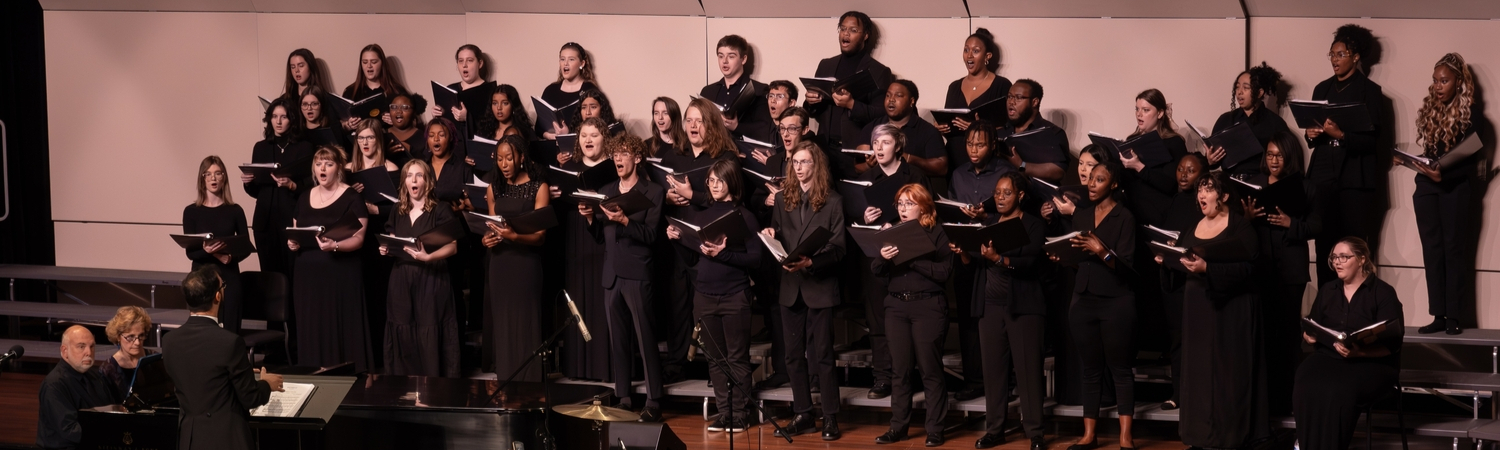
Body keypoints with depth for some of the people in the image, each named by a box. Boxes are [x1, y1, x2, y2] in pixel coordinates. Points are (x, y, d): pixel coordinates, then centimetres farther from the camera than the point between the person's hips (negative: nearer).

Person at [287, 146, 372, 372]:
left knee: (341, 332, -7)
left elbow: (358, 238, -9)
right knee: (311, 332, 4)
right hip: (308, 275, 5)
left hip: (340, 275, -5)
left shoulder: (352, 198, -3)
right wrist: (293, 243, -3)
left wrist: (335, 245, -26)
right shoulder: (304, 198, 14)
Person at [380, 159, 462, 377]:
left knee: (430, 337, -7)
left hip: (431, 281, -5)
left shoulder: (441, 212, -4)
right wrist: (386, 249, -1)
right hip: (401, 281, 5)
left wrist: (428, 257, -24)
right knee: (403, 337, 5)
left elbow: (452, 247, -9)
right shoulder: (398, 213, 13)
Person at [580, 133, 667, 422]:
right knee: (617, 341, 7)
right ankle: (623, 398, 12)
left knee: (646, 341, -6)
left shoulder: (652, 193, 0)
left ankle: (654, 401, -5)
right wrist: (590, 218, -2)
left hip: (637, 275, -6)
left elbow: (650, 234, -9)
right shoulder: (604, 192, 15)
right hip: (611, 275, 6)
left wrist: (625, 220, -22)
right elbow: (600, 238, 16)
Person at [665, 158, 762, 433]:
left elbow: (756, 259, -10)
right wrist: (678, 238, -3)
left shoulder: (744, 217, -4)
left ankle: (739, 414, 5)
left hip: (735, 297, -5)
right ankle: (723, 413, 13)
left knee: (737, 359, -1)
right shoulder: (701, 215, 10)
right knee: (715, 359, 8)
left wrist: (724, 254, -20)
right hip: (705, 295, 5)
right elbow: (696, 253, 14)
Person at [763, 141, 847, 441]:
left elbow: (838, 248, -7)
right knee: (794, 355, 8)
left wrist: (811, 262, -23)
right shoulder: (782, 199, 9)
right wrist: (770, 236, -10)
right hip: (791, 286, 5)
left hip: (820, 285, -5)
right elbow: (775, 241, 14)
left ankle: (830, 418, 3)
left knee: (822, 354, -3)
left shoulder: (832, 201, -3)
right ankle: (803, 415, 16)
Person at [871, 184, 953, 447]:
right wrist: (883, 257, -18)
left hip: (928, 306, -4)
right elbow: (875, 271, 4)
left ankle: (935, 430, 4)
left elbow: (943, 272, -13)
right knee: (900, 369, 6)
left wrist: (911, 258, -20)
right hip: (896, 306, 4)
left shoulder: (936, 234, -2)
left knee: (930, 369, -1)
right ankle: (898, 427, 12)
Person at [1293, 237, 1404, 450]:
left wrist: (1358, 352, -25)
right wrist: (1308, 336, -7)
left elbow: (1390, 344, -9)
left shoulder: (1383, 293, 0)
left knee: (1337, 391, -35)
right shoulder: (1327, 290, 18)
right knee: (1309, 389, -30)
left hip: (1371, 363, -4)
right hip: (1327, 356, 4)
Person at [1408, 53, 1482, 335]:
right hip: (1427, 185, 5)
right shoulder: (1428, 110, 11)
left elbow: (1472, 160, -9)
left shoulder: (1471, 113, -5)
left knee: (1454, 248, -4)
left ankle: (1456, 317, -3)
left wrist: (1445, 174, -23)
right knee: (1432, 250, 2)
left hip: (1457, 187, -5)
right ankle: (1439, 315, 4)